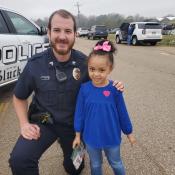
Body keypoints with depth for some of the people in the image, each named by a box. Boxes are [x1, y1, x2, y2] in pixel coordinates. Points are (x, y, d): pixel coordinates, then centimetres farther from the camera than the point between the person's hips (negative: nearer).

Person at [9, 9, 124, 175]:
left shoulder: (84, 62, -16)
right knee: (19, 159, -28)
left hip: (74, 124, 2)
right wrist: (24, 124, -13)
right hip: (43, 122, -1)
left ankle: (72, 155, 58)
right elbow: (19, 97, -2)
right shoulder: (35, 64, -17)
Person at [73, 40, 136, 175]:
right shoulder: (84, 88, -14)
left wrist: (129, 133, 5)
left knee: (116, 163, 24)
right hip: (91, 137, 1)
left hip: (112, 137, -1)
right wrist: (78, 135, 2)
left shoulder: (114, 89, -17)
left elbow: (122, 113, -5)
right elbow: (79, 112, -4)